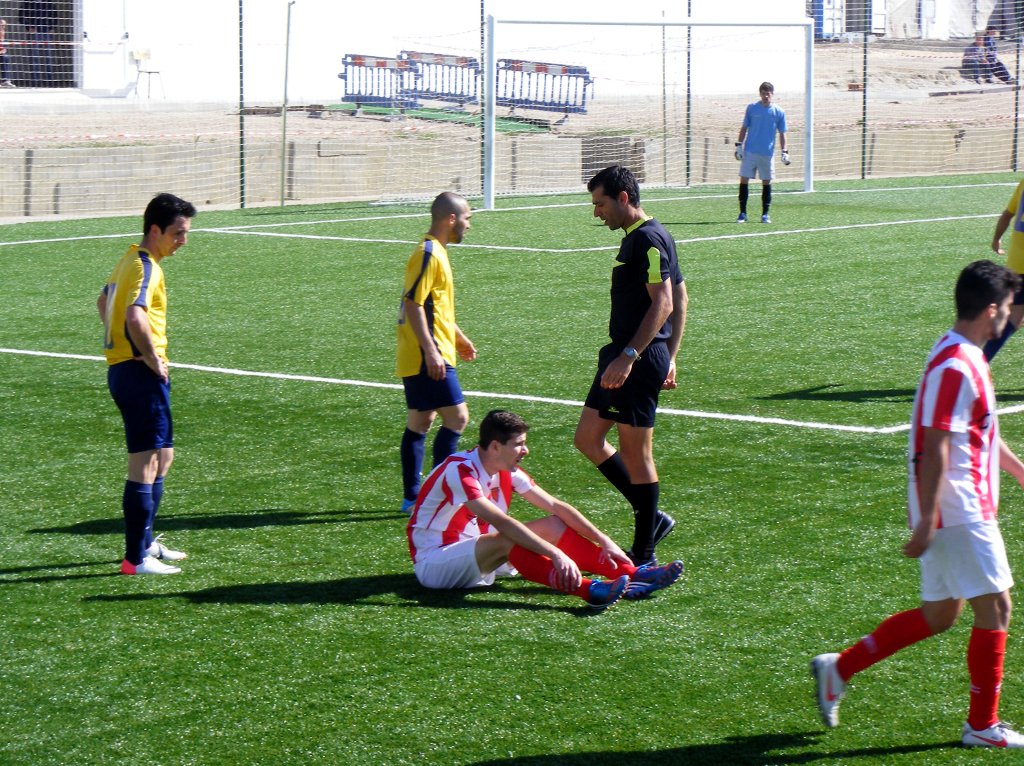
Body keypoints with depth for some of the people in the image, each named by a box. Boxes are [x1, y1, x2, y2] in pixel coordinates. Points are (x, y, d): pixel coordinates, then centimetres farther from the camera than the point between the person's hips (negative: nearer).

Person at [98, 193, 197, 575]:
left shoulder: (130, 259, 15)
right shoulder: (146, 267, -16)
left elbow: (104, 302, 31)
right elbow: (135, 317, -34)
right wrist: (153, 358, -21)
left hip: (122, 367, 10)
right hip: (141, 372, -10)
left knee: (162, 455, 20)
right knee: (146, 464, -8)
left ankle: (145, 541, 29)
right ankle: (136, 559, -6)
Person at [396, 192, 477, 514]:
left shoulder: (435, 253, 17)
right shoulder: (429, 255, -15)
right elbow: (414, 305, -21)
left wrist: (459, 338, 34)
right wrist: (431, 351, -25)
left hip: (419, 358, 11)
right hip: (428, 357, -11)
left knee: (419, 422, 11)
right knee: (457, 416, -10)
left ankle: (412, 497, 15)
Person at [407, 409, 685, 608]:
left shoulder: (506, 471, 2)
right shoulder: (460, 471, -25)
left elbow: (554, 505, 3)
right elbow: (501, 523, -36)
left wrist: (604, 541, -5)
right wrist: (557, 554, -43)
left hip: (479, 554, 9)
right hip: (433, 562, -9)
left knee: (553, 525, -5)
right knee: (507, 540, -36)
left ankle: (630, 575, -16)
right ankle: (588, 591, -50)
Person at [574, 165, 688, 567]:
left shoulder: (648, 238, -15)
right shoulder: (635, 237, 16)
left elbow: (663, 303, -23)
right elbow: (680, 299, 21)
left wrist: (628, 356, -27)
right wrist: (669, 357, 21)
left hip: (641, 358, -11)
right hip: (623, 354, 11)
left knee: (635, 452, -3)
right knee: (587, 439, 13)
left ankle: (643, 555, 5)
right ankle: (651, 518, 19)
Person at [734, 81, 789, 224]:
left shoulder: (778, 112, 1)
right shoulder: (751, 108, 1)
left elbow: (782, 133, 6)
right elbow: (744, 128, 8)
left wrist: (784, 152, 0)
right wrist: (739, 145, 1)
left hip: (768, 154, 0)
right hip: (749, 152, 0)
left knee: (766, 182, 4)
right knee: (744, 180, -5)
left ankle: (765, 214, 13)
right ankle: (742, 213, 2)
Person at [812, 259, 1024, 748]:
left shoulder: (966, 360, 14)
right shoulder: (955, 369, -19)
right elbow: (935, 450, -22)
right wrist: (926, 521, -23)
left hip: (968, 510, 10)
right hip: (956, 513, -10)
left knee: (939, 615, 13)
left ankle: (839, 669, 17)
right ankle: (983, 726, 6)